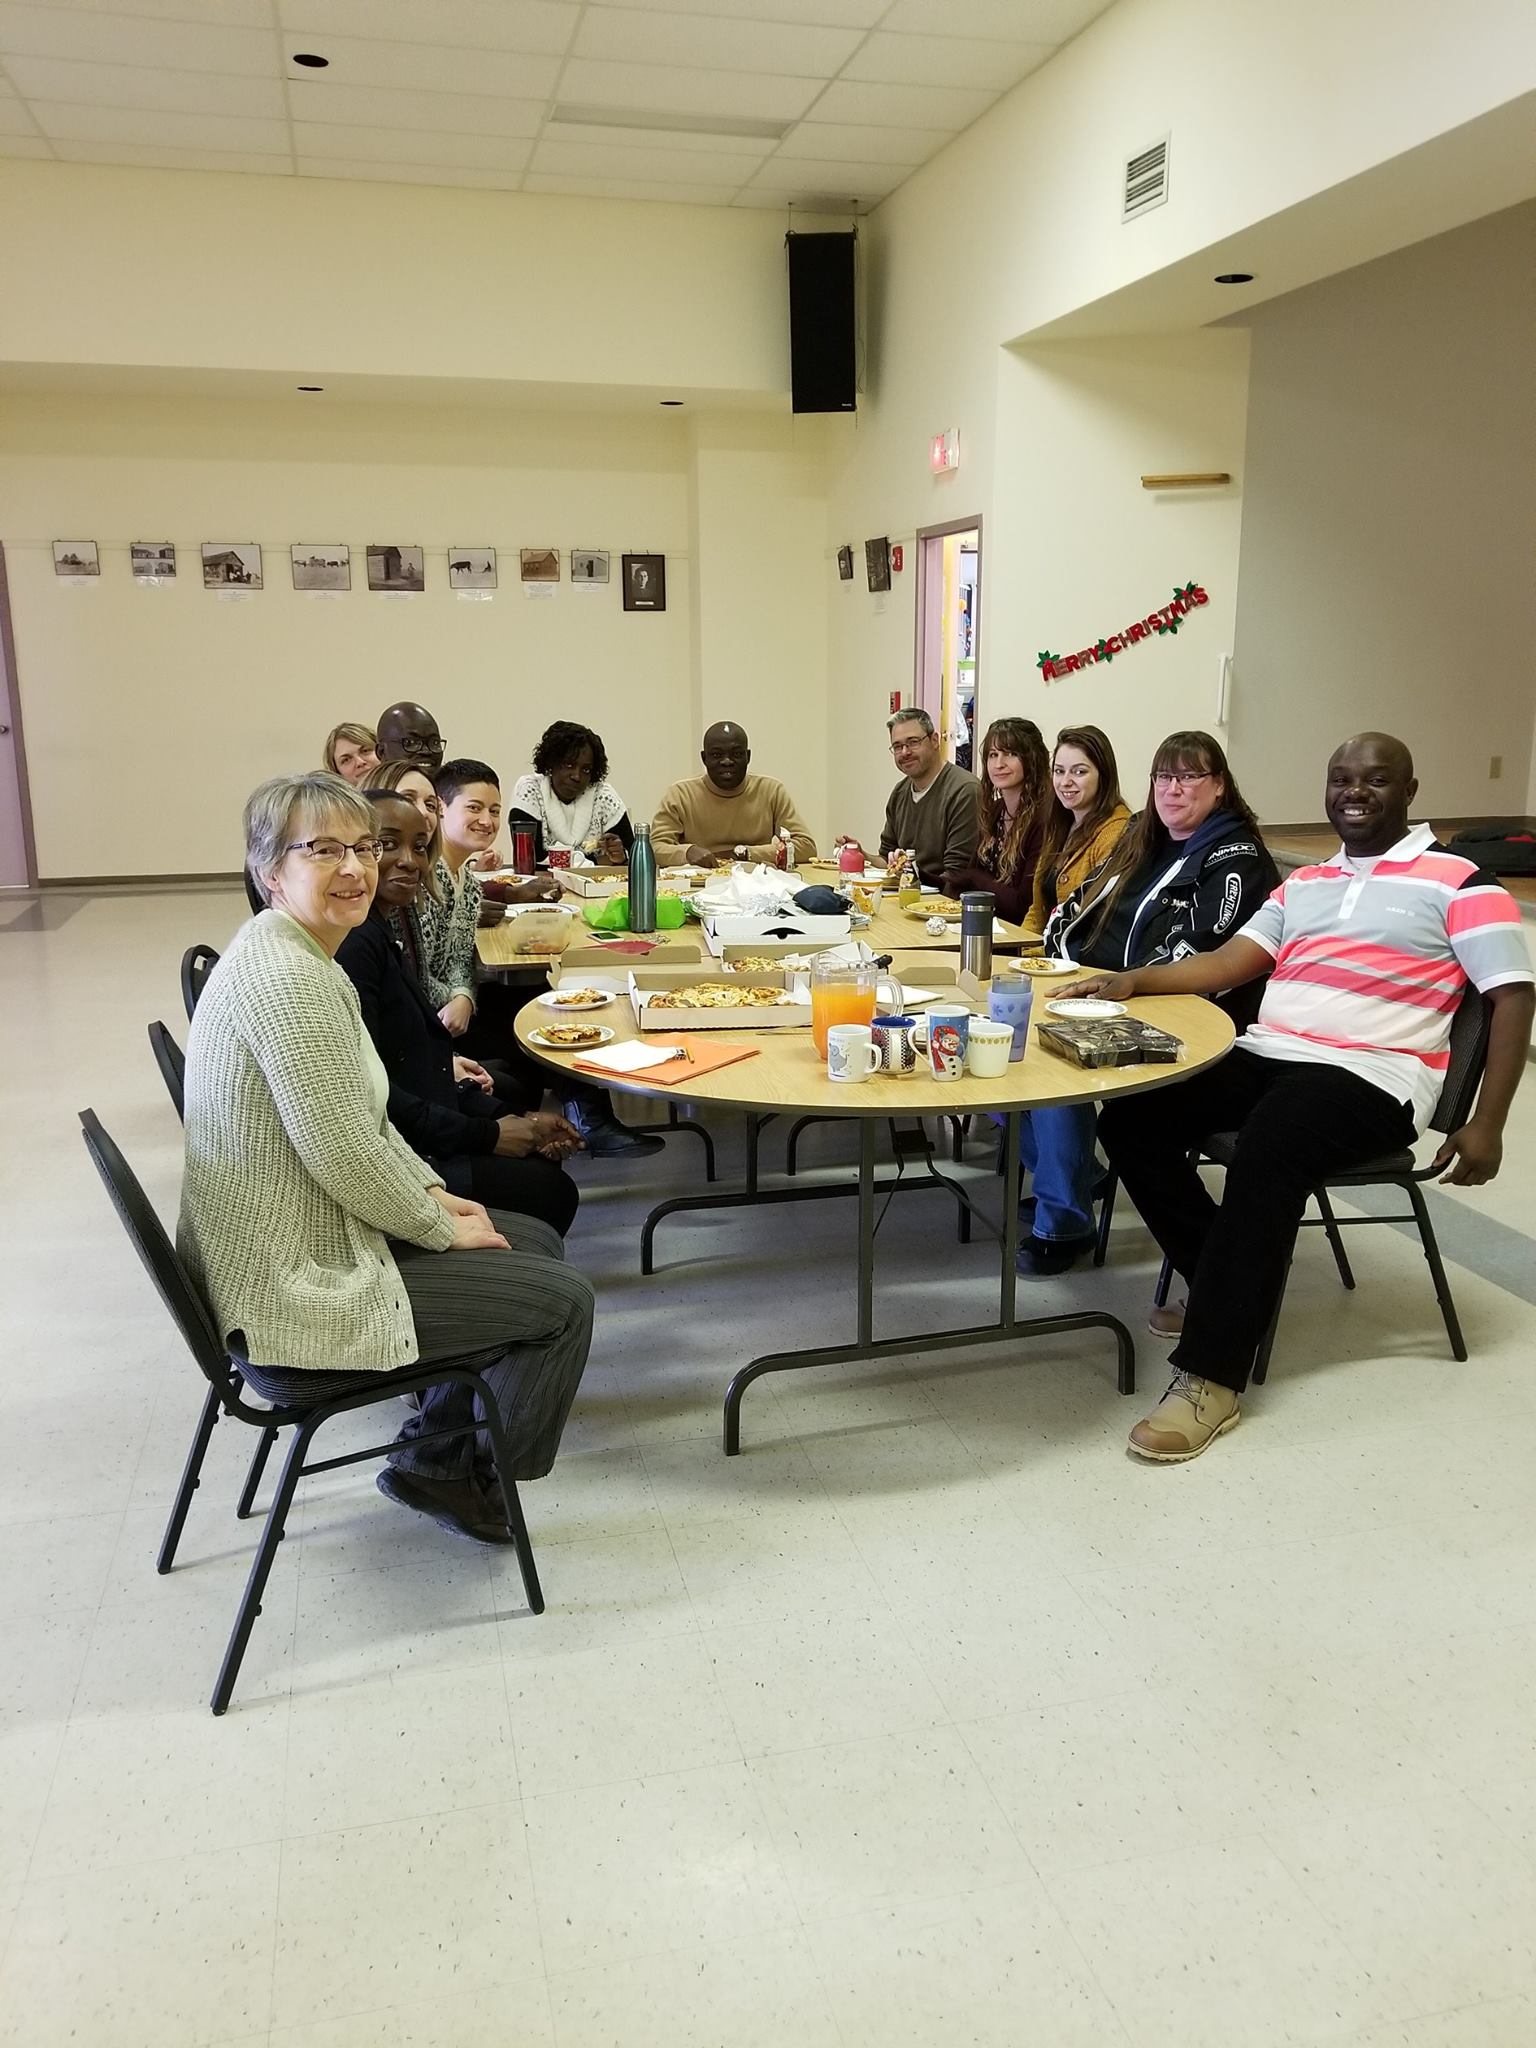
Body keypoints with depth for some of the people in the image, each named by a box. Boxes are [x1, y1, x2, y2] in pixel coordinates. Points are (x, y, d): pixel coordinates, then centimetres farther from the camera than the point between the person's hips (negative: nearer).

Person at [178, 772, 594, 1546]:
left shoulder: (297, 956, 8)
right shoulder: (289, 979, -25)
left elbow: (361, 1118, 15)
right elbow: (344, 1153, -26)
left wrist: (431, 1192, 6)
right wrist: (441, 1227, -11)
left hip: (300, 1242, 10)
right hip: (296, 1293, -10)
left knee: (537, 1242, 19)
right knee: (562, 1300, -3)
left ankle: (434, 1443, 28)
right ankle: (448, 1471, 19)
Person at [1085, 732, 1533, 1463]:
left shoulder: (1457, 881, 3)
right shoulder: (1302, 883, 21)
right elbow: (1227, 962, 14)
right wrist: (1137, 980, -3)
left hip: (1371, 1077, -6)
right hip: (1264, 1056, 7)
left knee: (1268, 1149, -36)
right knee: (1130, 1120, -12)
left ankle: (1209, 1377, -32)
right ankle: (1228, 1285, 4)